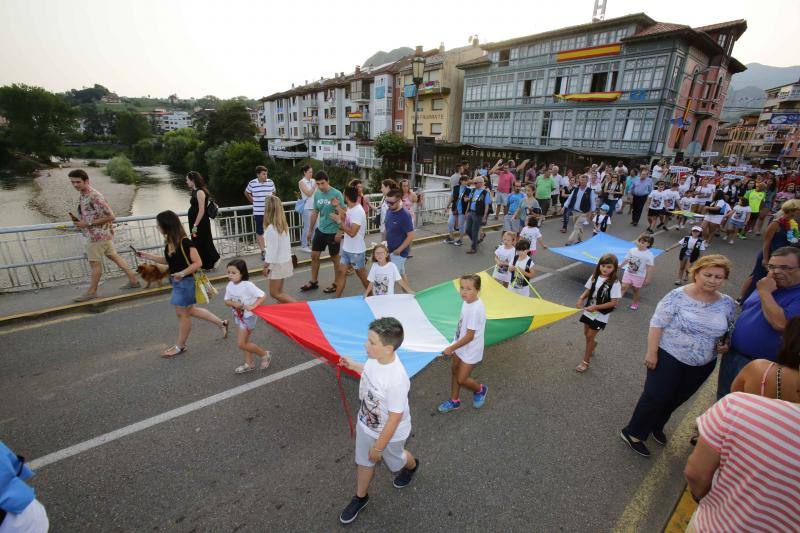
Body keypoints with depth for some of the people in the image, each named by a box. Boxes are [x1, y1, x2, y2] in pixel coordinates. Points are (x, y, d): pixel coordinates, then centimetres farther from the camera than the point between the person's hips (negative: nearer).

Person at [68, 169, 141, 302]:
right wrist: (79, 220, 0)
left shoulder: (94, 196, -21)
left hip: (98, 235, -9)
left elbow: (110, 217, -23)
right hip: (103, 234, 9)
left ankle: (91, 292, 15)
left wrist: (87, 224, -21)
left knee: (95, 263, 2)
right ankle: (134, 281, 19)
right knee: (114, 257, 13)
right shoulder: (84, 195, 9)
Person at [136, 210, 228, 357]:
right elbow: (168, 260, 15)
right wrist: (147, 255, 12)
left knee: (182, 314, 7)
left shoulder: (185, 242, -23)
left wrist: (182, 273, -27)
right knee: (191, 310, 18)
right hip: (177, 282, 9)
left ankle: (180, 346, 25)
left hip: (185, 282, -9)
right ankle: (221, 323, 31)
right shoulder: (169, 242, 2)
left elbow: (198, 263, -20)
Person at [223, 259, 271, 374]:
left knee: (240, 344, -5)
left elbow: (263, 296, -25)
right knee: (244, 341, 18)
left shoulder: (248, 285, -25)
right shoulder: (230, 285, -3)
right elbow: (226, 301, 4)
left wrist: (252, 306, -34)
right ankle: (249, 363, 34)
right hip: (238, 316, 8)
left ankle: (265, 354, 13)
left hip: (248, 316, -7)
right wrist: (234, 304, -17)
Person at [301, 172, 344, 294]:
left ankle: (337, 284, 23)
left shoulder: (337, 194, -15)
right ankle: (313, 282, 28)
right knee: (314, 256, 12)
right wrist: (310, 230, 15)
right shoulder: (317, 194, 3)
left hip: (333, 232, -6)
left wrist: (339, 233, -21)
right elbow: (315, 213, 12)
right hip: (320, 230, 6)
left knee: (335, 258, 8)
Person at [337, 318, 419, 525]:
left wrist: (378, 447, -17)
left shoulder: (397, 379, -43)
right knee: (363, 462, 25)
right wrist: (353, 366, 6)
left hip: (390, 433, -5)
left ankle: (412, 466, 62)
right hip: (366, 424, 5)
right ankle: (360, 497, 53)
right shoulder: (375, 357, -22)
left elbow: (395, 418, -29)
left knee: (394, 460, 28)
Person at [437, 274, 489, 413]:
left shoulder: (476, 309, -32)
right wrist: (454, 346, 13)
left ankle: (480, 390, 36)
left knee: (461, 379, 6)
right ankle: (454, 401, 38)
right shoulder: (467, 302, -7)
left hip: (470, 350, -7)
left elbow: (469, 337, -26)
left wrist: (451, 348, -18)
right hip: (460, 346, 8)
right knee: (455, 372, 19)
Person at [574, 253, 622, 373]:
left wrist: (596, 307, -25)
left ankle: (586, 361, 18)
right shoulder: (594, 277, -5)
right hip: (588, 312, 5)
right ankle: (592, 346, 51)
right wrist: (581, 298, -14)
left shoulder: (614, 283, -20)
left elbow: (613, 303, -18)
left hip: (601, 315, -5)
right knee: (586, 334, 18)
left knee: (590, 336, 1)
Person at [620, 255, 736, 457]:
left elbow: (727, 332, 13)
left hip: (702, 366, 5)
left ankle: (656, 426, 42)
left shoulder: (727, 303, -1)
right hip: (669, 358, -5)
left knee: (676, 399, 19)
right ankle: (633, 433, 16)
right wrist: (651, 353, -18)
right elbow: (657, 324, -16)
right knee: (655, 397, 0)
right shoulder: (678, 296, -16)